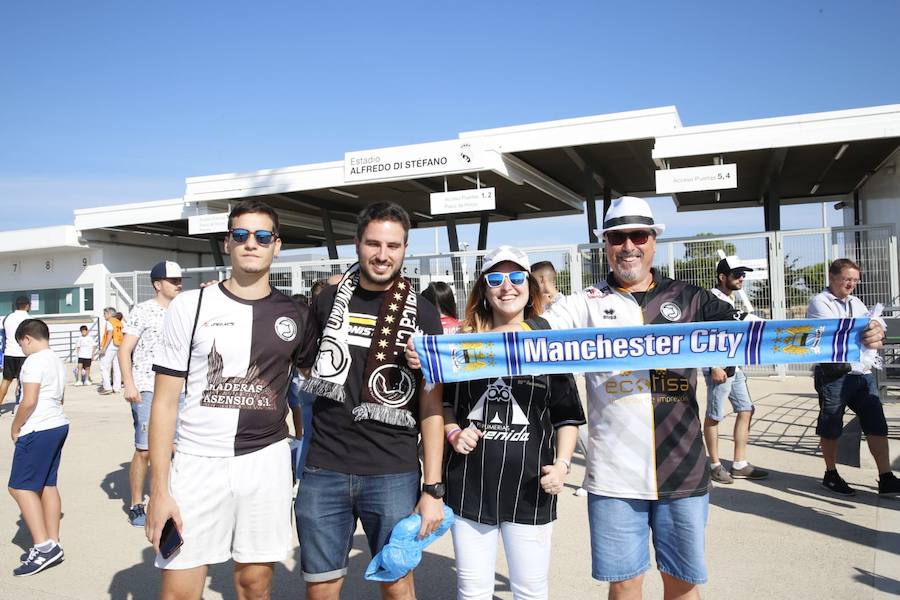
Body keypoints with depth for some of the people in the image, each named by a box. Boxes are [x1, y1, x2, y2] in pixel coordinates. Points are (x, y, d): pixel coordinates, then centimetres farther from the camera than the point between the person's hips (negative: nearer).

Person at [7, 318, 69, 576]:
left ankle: (43, 546, -10)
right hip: (58, 425, 9)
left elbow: (29, 401, -19)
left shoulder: (34, 361, -13)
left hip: (38, 431, -9)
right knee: (48, 485, 11)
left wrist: (16, 427, -5)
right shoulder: (58, 362, 16)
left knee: (20, 486, -4)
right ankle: (52, 543, 15)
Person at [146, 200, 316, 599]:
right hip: (199, 461, -1)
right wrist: (159, 489, -5)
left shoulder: (294, 315, 4)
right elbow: (165, 402, -2)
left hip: (268, 461, 2)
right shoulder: (189, 306, -2)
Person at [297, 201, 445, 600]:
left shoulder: (423, 314, 0)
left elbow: (431, 407, -1)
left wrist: (433, 488, -5)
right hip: (323, 471, 2)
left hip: (394, 475, -1)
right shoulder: (328, 301, 5)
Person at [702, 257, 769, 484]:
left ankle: (739, 465, 18)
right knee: (714, 416, 1)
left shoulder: (734, 300, 15)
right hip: (718, 367, -9)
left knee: (746, 410, 10)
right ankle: (715, 466, 12)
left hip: (735, 366, 9)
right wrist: (714, 367, -21)